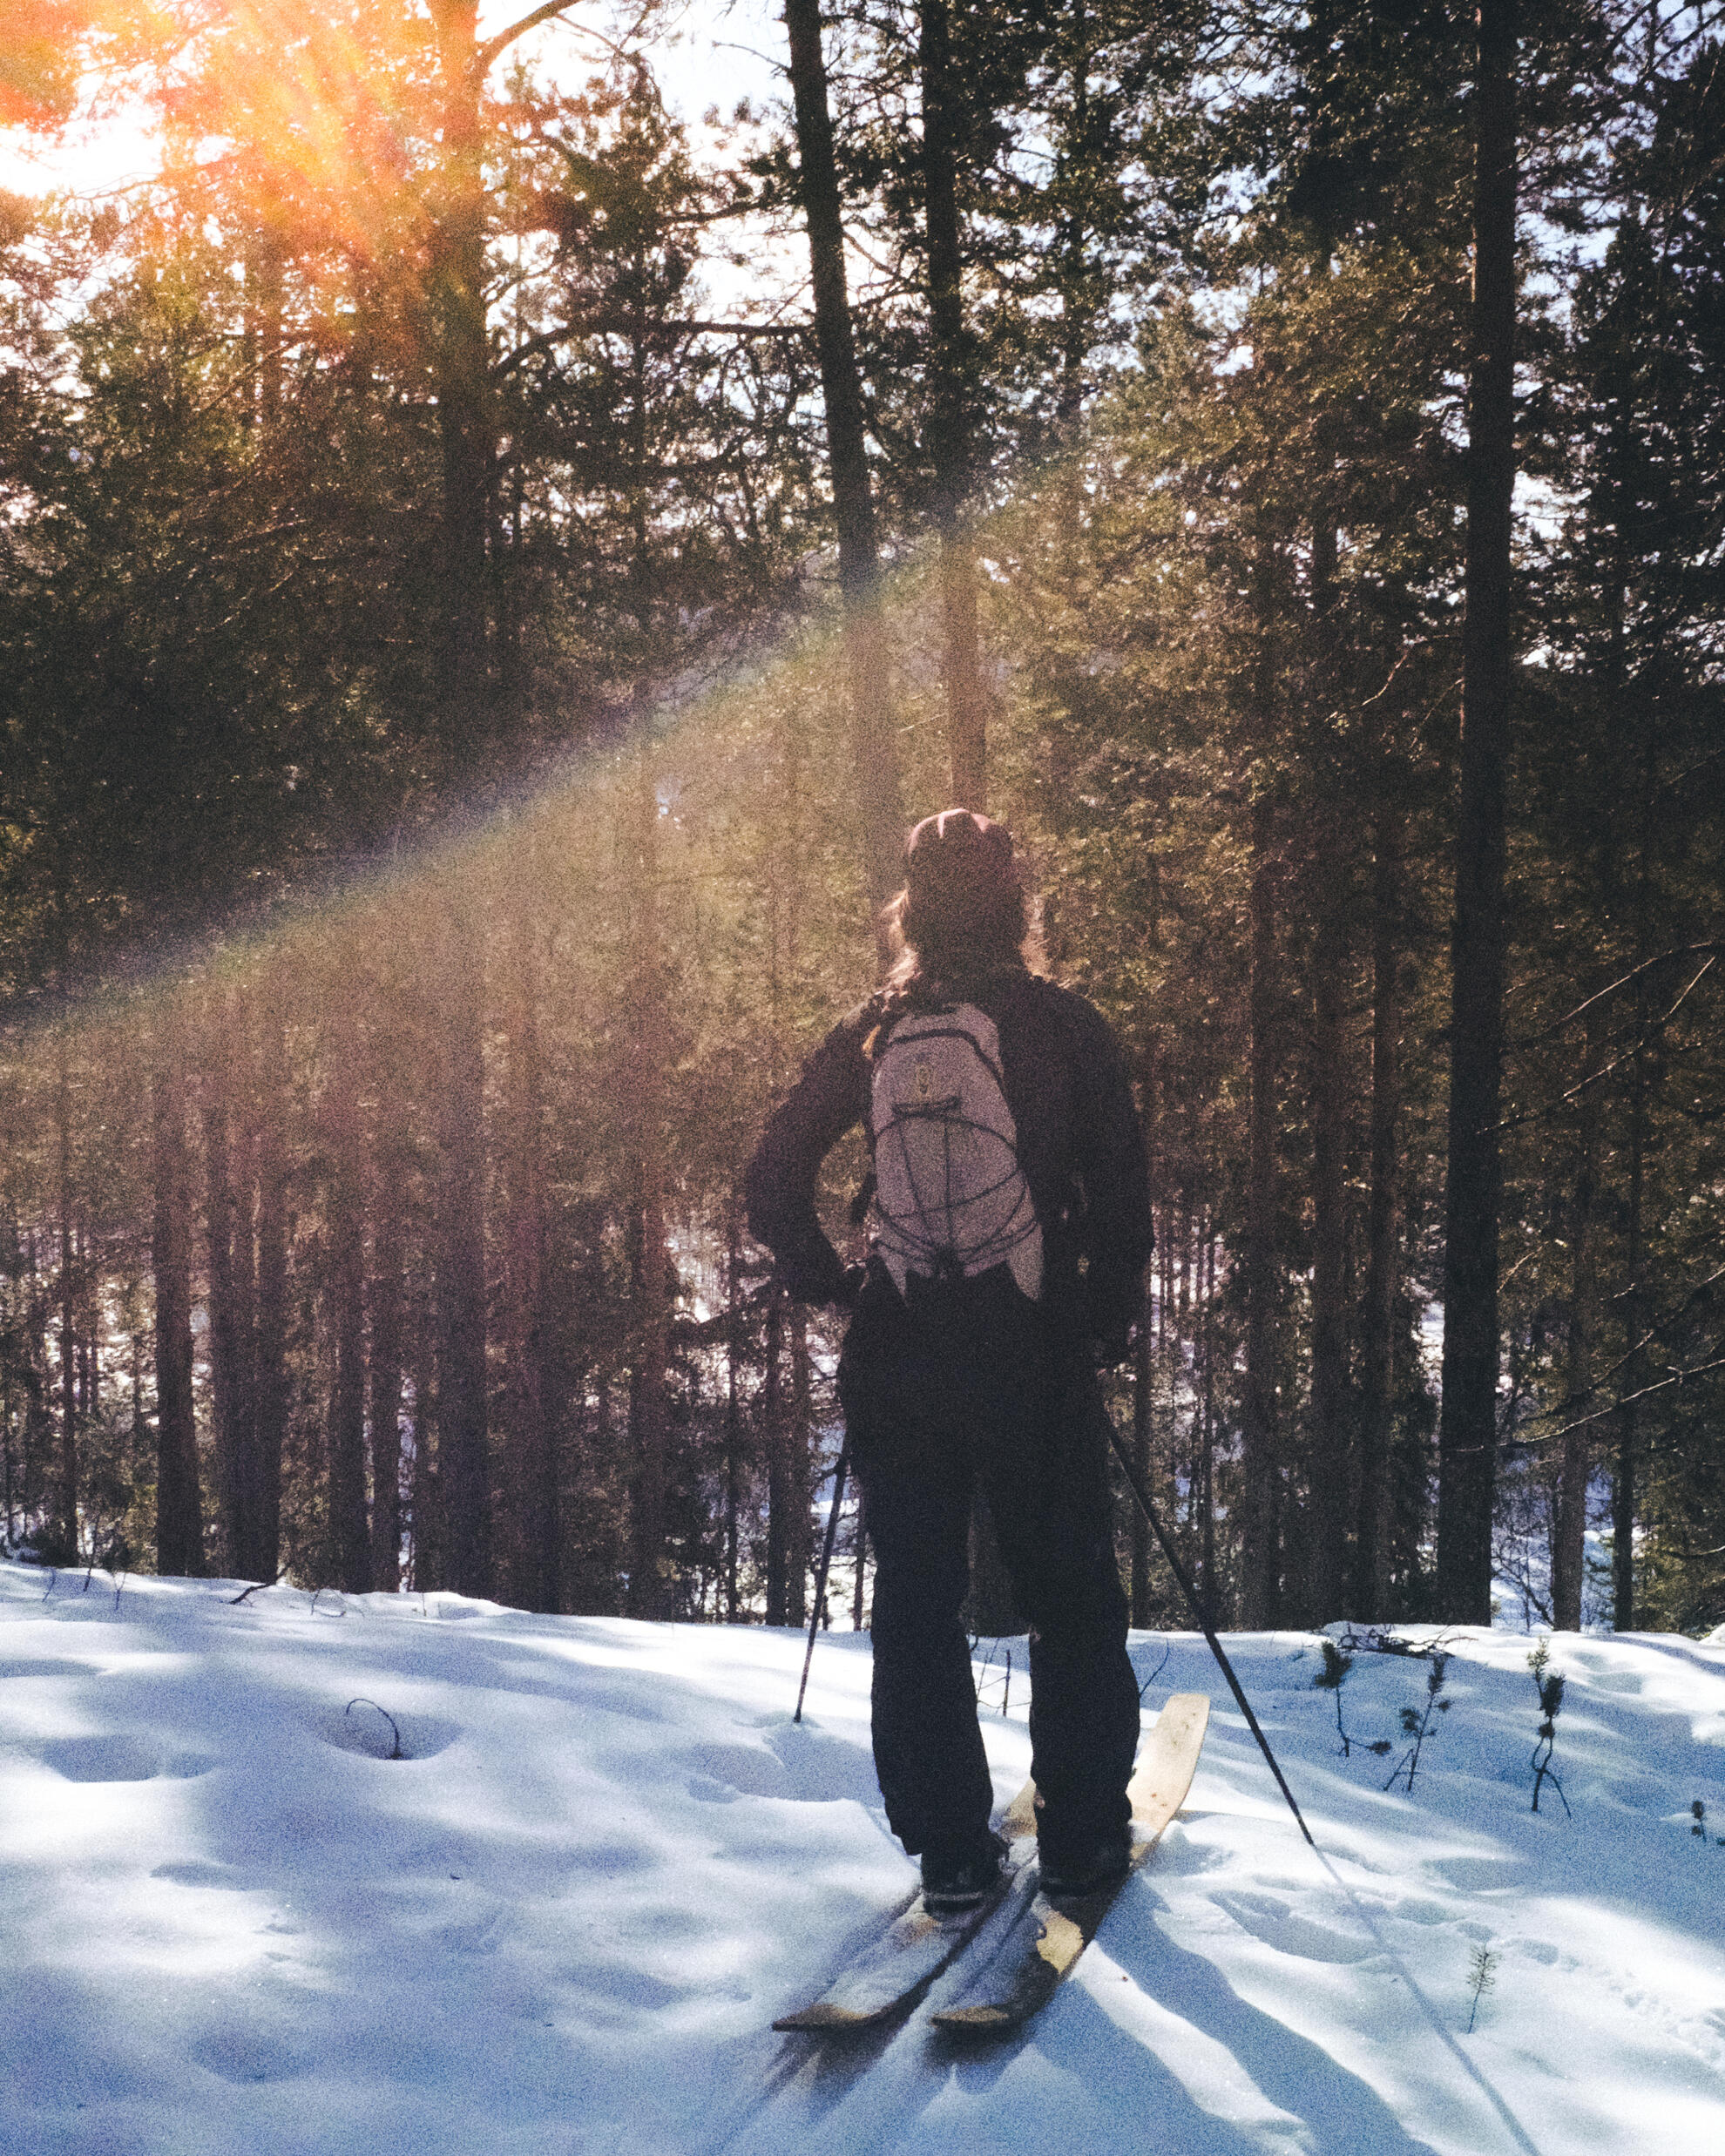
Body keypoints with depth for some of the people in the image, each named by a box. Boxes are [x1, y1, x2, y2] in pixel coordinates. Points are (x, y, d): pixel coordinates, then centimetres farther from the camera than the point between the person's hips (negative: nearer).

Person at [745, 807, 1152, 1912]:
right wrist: (1110, 1321, 8)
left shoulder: (869, 1032, 6)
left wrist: (838, 1287, 14)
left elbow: (773, 1181, 6)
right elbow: (1123, 1190, -5)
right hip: (1034, 1354, -2)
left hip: (895, 1361, 2)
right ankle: (1081, 1834, 15)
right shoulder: (1063, 1025, -2)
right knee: (1071, 1593, 11)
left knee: (917, 1598, 9)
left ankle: (950, 1849, 11)